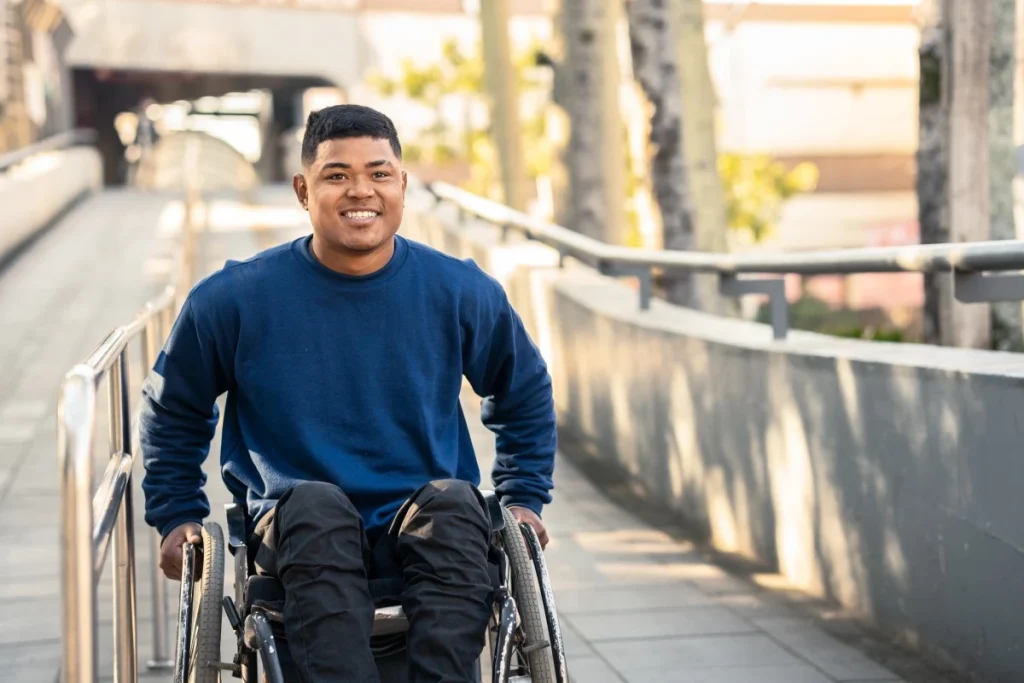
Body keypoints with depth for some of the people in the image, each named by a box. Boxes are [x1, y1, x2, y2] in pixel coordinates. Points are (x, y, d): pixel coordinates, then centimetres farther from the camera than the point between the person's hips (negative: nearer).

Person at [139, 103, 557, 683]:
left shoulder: (462, 292, 3)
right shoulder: (236, 299, -1)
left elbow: (526, 394, 21)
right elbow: (173, 411, 17)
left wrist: (525, 498, 14)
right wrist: (178, 515, 11)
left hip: (431, 533, 1)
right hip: (297, 534, -1)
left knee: (452, 502, -32)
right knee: (313, 505, -35)